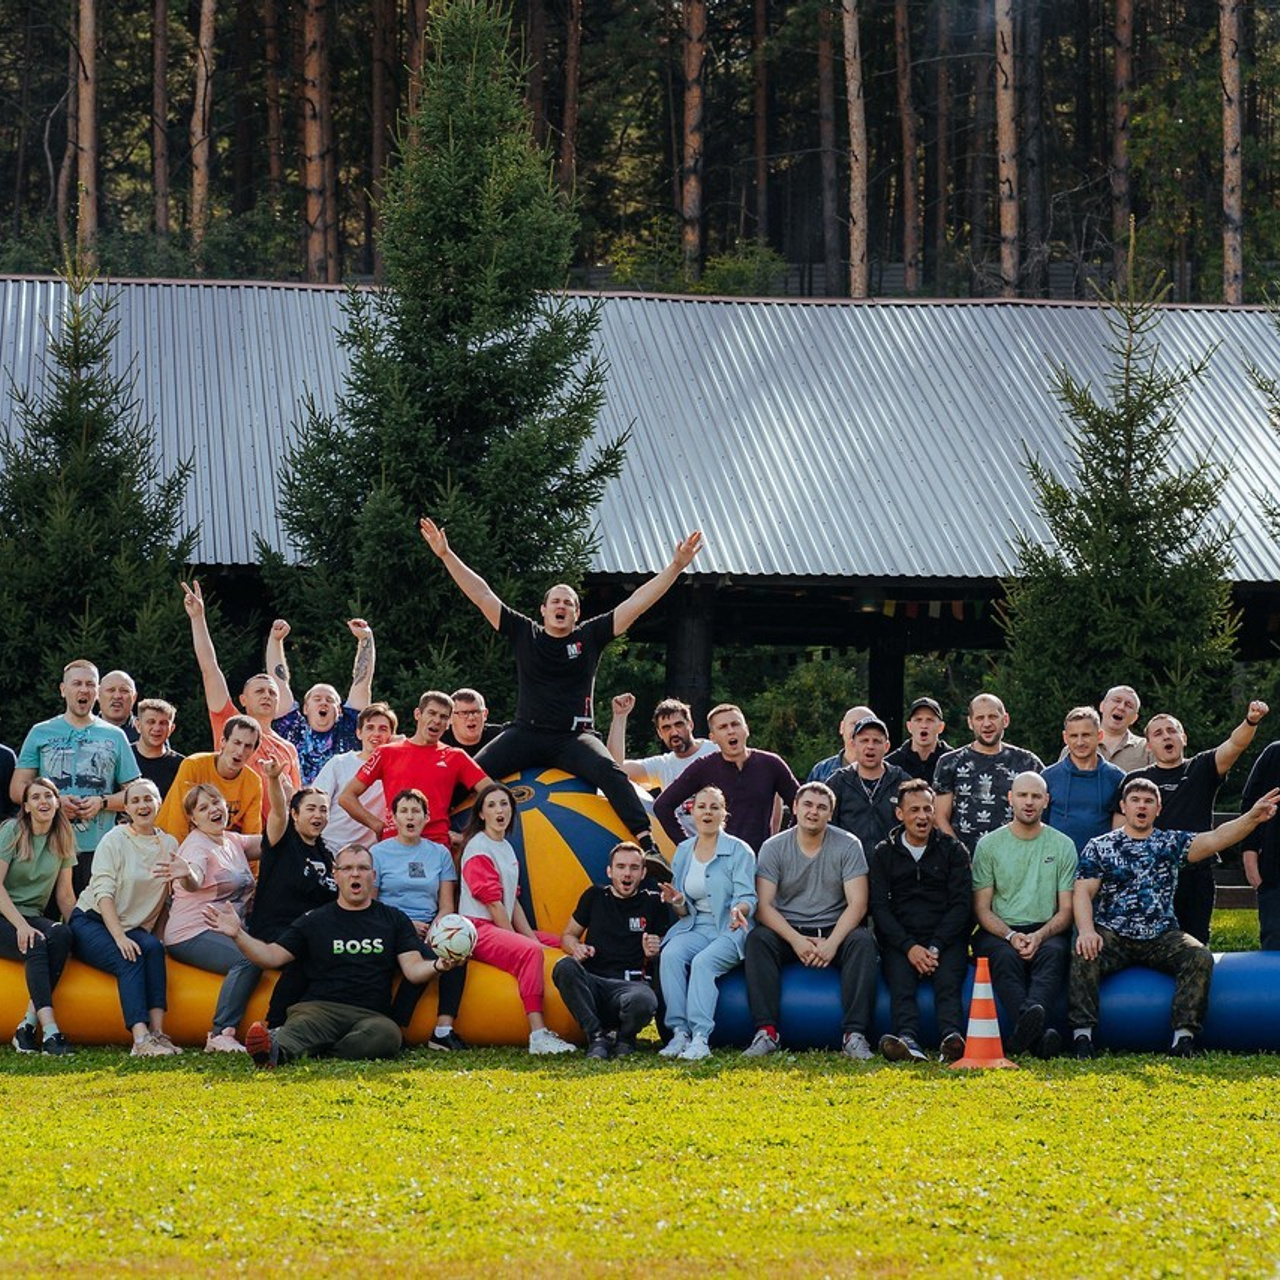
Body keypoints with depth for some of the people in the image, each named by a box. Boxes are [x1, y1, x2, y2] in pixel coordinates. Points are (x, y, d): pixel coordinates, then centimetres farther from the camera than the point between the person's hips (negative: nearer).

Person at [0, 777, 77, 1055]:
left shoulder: (63, 840, 9)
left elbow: (65, 895, 13)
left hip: (33, 916, 4)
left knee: (61, 935, -30)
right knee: (36, 945, -34)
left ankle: (27, 1026, -31)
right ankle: (50, 1031, -44)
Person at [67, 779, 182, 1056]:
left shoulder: (169, 844, 9)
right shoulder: (115, 840, -5)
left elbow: (168, 899, 8)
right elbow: (104, 893, -14)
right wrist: (119, 937, -26)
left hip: (134, 928, 4)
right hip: (91, 922, -4)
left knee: (154, 948, -30)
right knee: (130, 958, -32)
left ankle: (157, 1032, -38)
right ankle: (141, 1040, -46)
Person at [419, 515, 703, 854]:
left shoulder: (589, 637, 8)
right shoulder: (524, 633, 9)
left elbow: (637, 603, 4)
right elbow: (481, 595, 8)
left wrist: (676, 566, -2)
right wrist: (446, 555, 3)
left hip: (575, 737, -1)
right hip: (525, 733, 1)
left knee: (610, 772, -29)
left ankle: (646, 842, -33)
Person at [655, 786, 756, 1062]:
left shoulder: (739, 851, -1)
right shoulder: (683, 852, 13)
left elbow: (747, 897, -10)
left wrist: (739, 909, -33)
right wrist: (677, 903, -9)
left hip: (730, 930, -4)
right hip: (695, 927, 4)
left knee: (703, 962, -34)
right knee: (670, 955, -28)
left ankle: (700, 1038, -41)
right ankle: (679, 1033, -31)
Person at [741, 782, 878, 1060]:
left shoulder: (848, 846, 0)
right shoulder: (774, 848, 0)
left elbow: (857, 903, -8)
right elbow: (764, 905, -8)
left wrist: (832, 942, -23)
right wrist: (796, 940, -23)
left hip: (834, 931, 0)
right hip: (787, 931, 0)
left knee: (863, 941, -31)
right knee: (757, 939, -30)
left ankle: (855, 1034, -35)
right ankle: (766, 1032, -35)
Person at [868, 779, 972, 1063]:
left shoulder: (953, 850, 12)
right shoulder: (883, 853, 14)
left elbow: (960, 904, 3)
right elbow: (879, 907, 4)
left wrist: (934, 948, -12)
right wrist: (909, 947, -13)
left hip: (946, 939, 0)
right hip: (899, 941, 0)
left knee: (948, 980, -32)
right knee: (900, 981, -32)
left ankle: (952, 1039, -56)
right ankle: (908, 1042, -56)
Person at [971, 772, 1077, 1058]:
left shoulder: (1063, 845, 11)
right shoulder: (989, 845, 9)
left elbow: (1066, 910, 7)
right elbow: (982, 909, 5)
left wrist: (1039, 936, -14)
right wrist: (1010, 935, -15)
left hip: (1047, 931, 0)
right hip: (999, 932, 0)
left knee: (1054, 952, -36)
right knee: (1006, 957, -36)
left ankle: (1029, 1022, -63)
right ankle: (1038, 1034, -58)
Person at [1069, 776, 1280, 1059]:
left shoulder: (1171, 844, 10)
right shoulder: (1099, 847, 7)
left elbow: (1215, 839, -5)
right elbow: (1083, 892, -2)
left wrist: (1252, 818, -23)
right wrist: (1086, 930, -23)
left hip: (1162, 939, 2)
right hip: (1112, 937, -2)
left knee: (1200, 957, -25)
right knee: (1084, 956, -32)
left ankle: (1184, 1035, -26)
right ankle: (1082, 1033, -29)